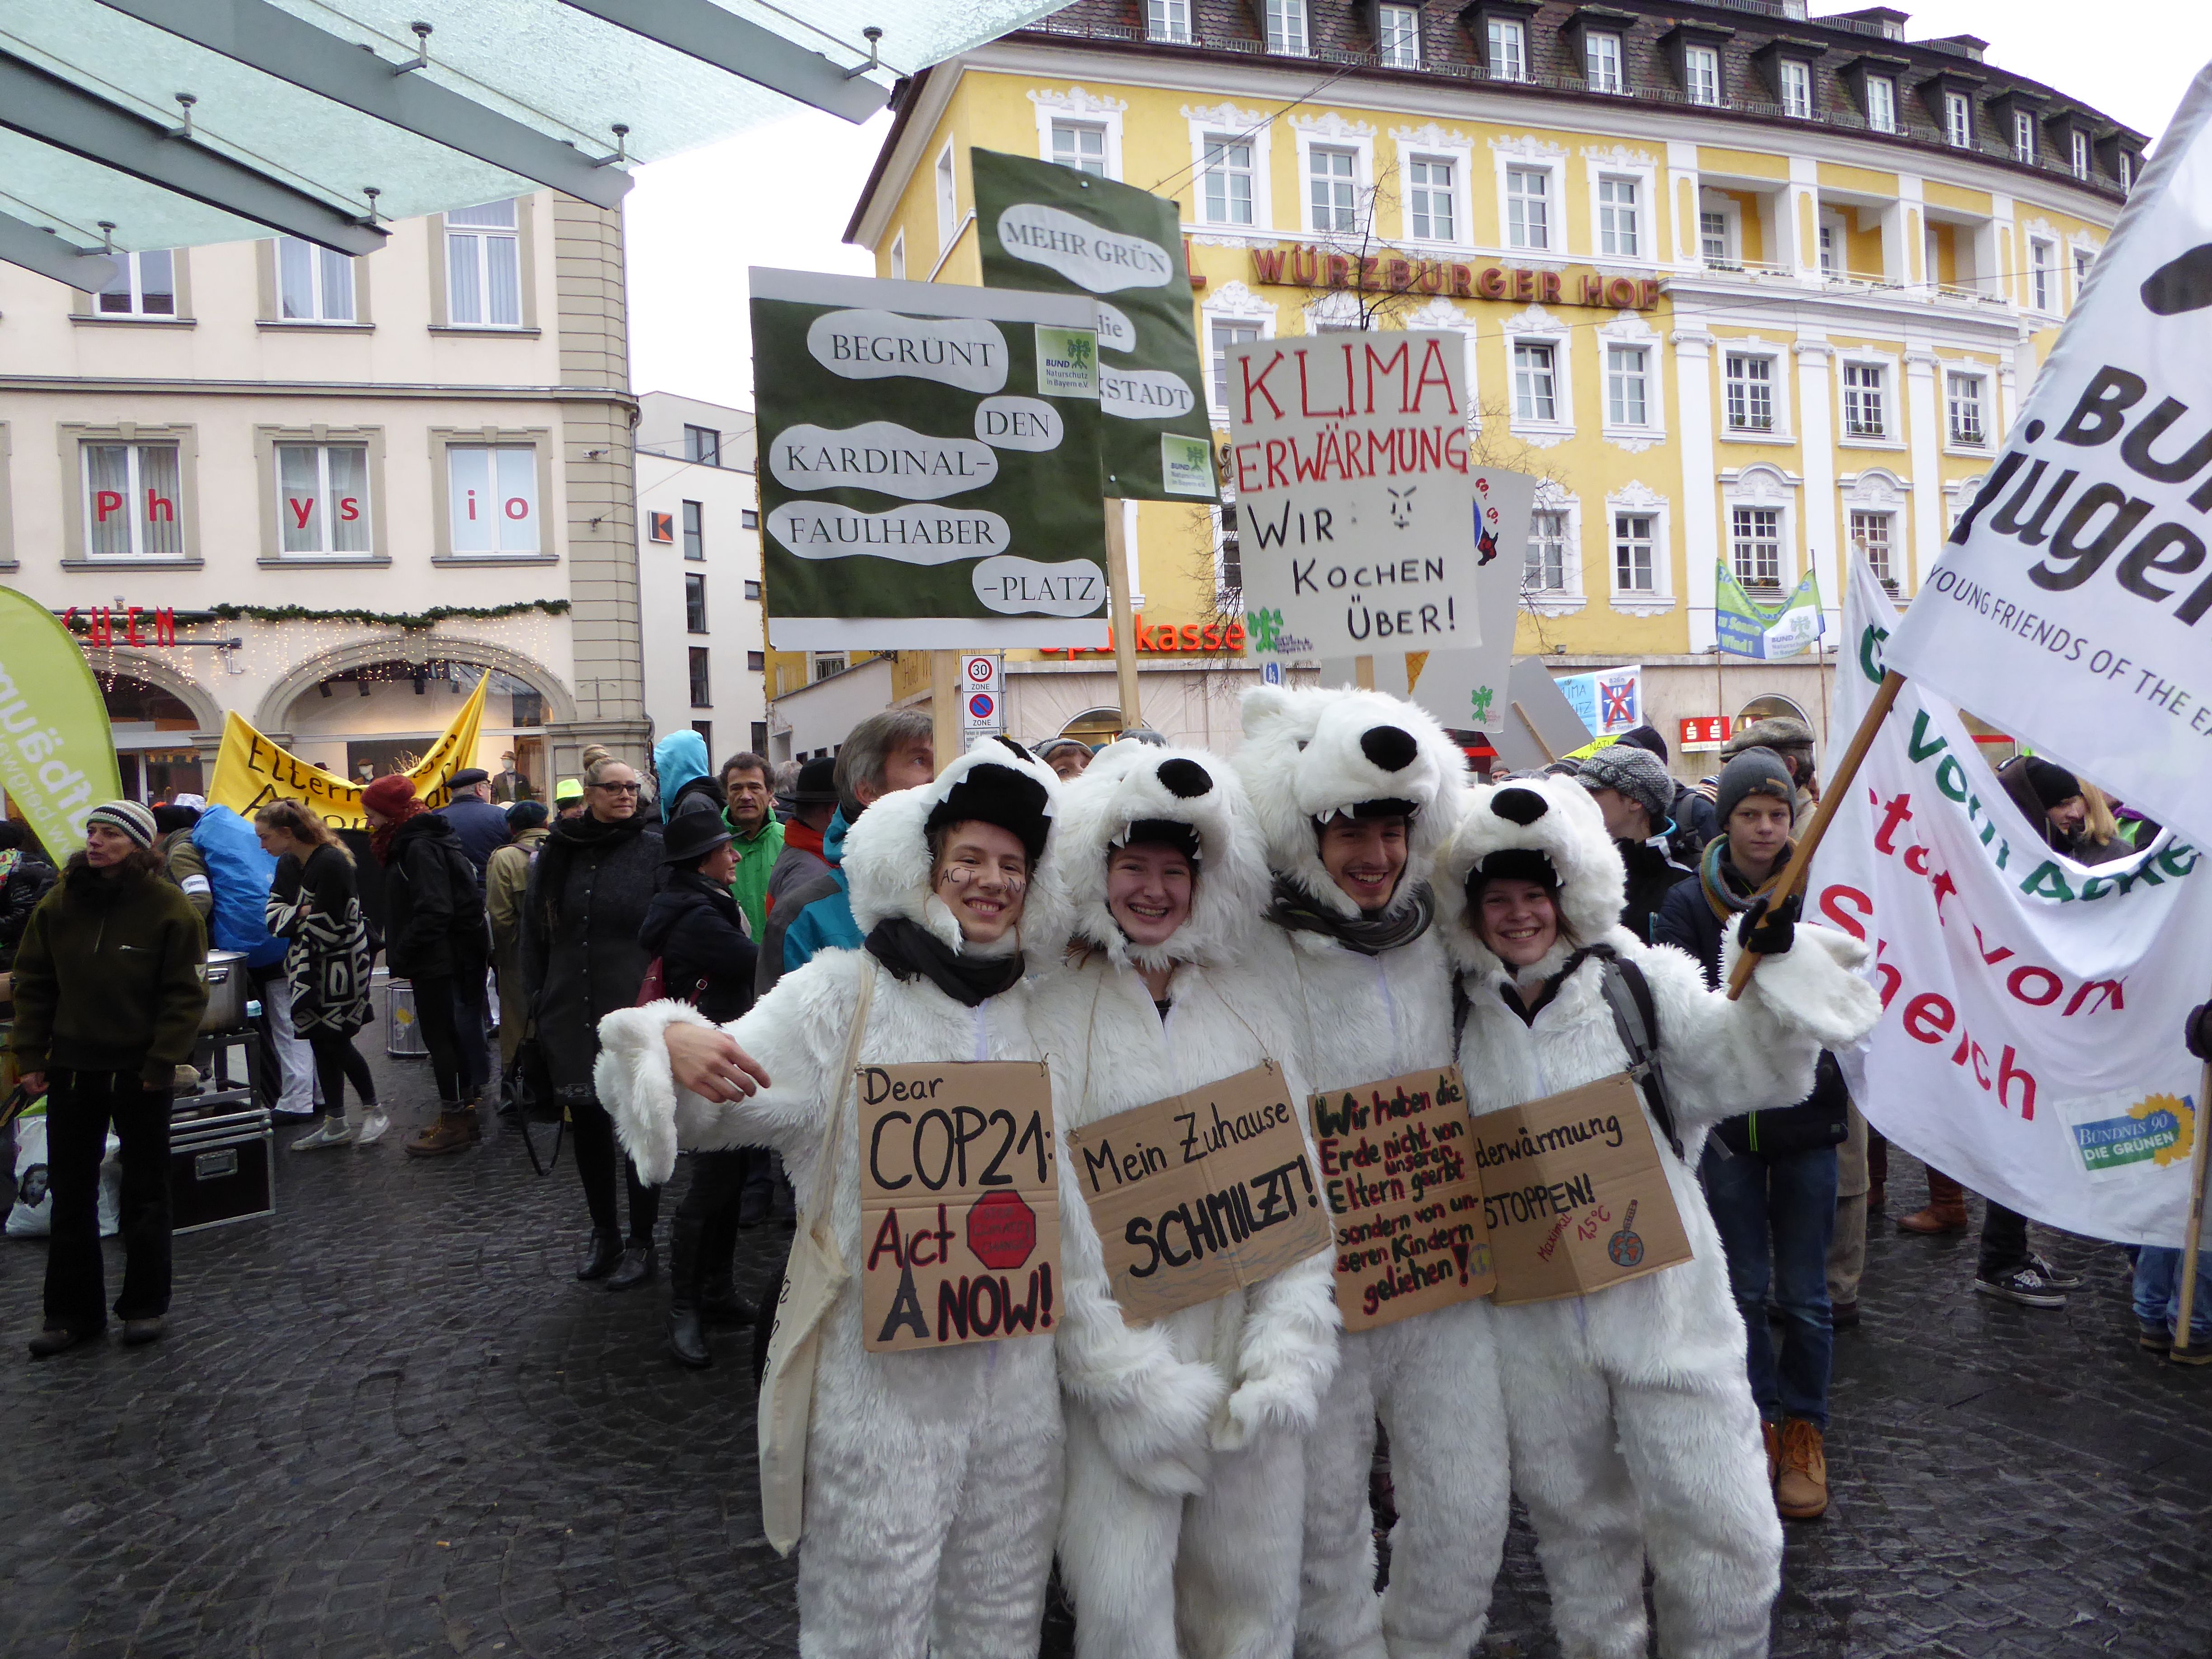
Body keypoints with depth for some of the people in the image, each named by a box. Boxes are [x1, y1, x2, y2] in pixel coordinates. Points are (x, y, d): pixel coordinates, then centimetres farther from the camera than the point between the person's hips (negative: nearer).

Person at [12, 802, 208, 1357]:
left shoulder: (168, 908, -11)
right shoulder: (59, 903, 0)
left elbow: (184, 995, -11)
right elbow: (34, 984, 5)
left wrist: (162, 1063, -15)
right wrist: (30, 1056, -1)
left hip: (140, 1074, -4)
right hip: (71, 1068, 4)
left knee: (145, 1191, 9)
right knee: (70, 1193, 11)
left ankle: (146, 1306, 21)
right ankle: (72, 1310, 23)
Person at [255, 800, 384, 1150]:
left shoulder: (331, 863, -20)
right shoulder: (287, 865, 7)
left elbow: (325, 926, -23)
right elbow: (274, 915, 1)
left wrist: (294, 918, -5)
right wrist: (301, 914, -18)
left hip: (342, 962, -8)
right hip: (311, 965, 8)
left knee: (334, 1041, -4)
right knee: (321, 1042, 10)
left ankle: (372, 1113, 11)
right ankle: (335, 1123, 18)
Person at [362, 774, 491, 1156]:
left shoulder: (420, 848, -16)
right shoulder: (412, 842, 15)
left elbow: (433, 912, -24)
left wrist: (400, 956, -18)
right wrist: (401, 955, 13)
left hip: (437, 962, -10)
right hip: (442, 959, 10)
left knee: (441, 1036, -4)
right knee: (449, 1035, 14)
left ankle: (456, 1122, 2)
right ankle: (462, 1116, 22)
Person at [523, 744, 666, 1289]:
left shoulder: (654, 849, -5)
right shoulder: (558, 854, 7)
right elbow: (534, 933, 12)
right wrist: (537, 1003, 8)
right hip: (571, 1015, 4)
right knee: (587, 1126, 14)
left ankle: (642, 1242, 19)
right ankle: (603, 1233, 31)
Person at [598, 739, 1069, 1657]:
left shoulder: (1038, 1010, 6)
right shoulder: (841, 994, -7)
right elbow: (701, 1108, -12)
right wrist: (672, 1047, -31)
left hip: (1018, 1365, 4)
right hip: (881, 1365, -4)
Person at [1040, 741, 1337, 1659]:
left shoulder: (1251, 998, 6)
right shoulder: (1057, 1009, -5)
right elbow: (1051, 1205, -8)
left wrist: (1287, 1352, -7)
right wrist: (1133, 1375, -12)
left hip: (1248, 1344, 3)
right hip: (1121, 1347, -3)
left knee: (1258, 1585, 13)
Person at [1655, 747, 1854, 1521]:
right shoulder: (1689, 904, -3)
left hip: (1806, 1115, 0)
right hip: (1726, 1117, 0)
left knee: (1805, 1292, 8)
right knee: (1744, 1287, 10)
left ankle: (1804, 1429, 26)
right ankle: (1760, 1421, 27)